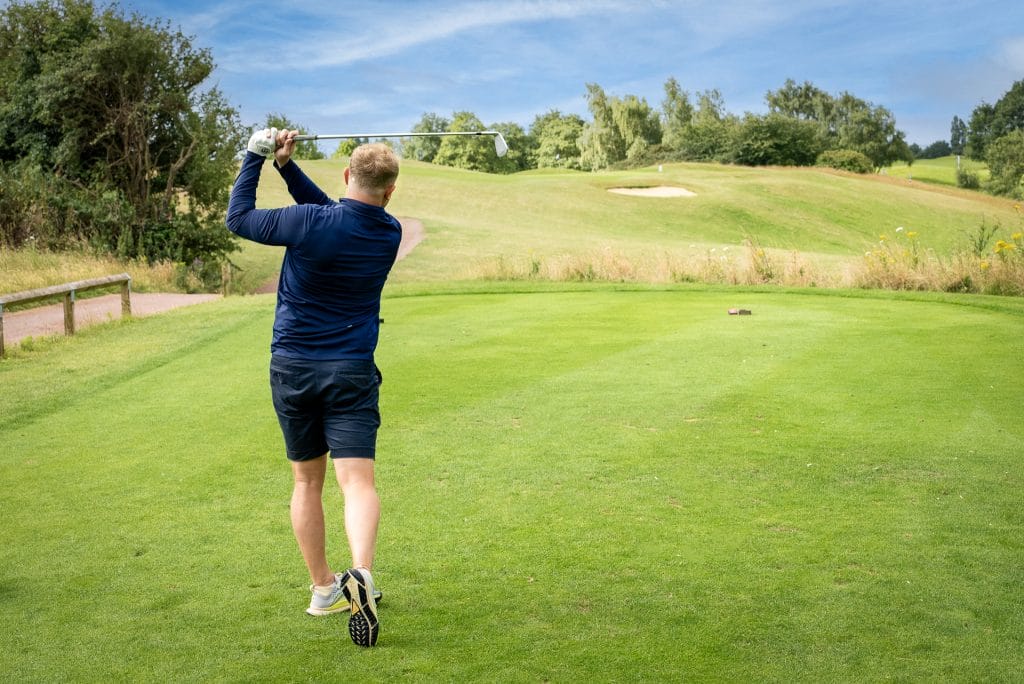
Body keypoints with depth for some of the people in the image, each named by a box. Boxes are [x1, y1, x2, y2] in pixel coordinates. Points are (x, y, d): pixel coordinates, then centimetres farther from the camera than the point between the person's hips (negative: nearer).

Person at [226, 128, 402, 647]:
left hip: (292, 368, 0)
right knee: (357, 480, -6)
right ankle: (360, 573, -31)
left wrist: (257, 156, 10)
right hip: (351, 371, 0)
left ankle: (324, 588, 21)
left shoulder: (309, 223, -13)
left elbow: (237, 218, 1)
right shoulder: (389, 233, -1)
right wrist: (287, 165, 9)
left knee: (307, 481, 13)